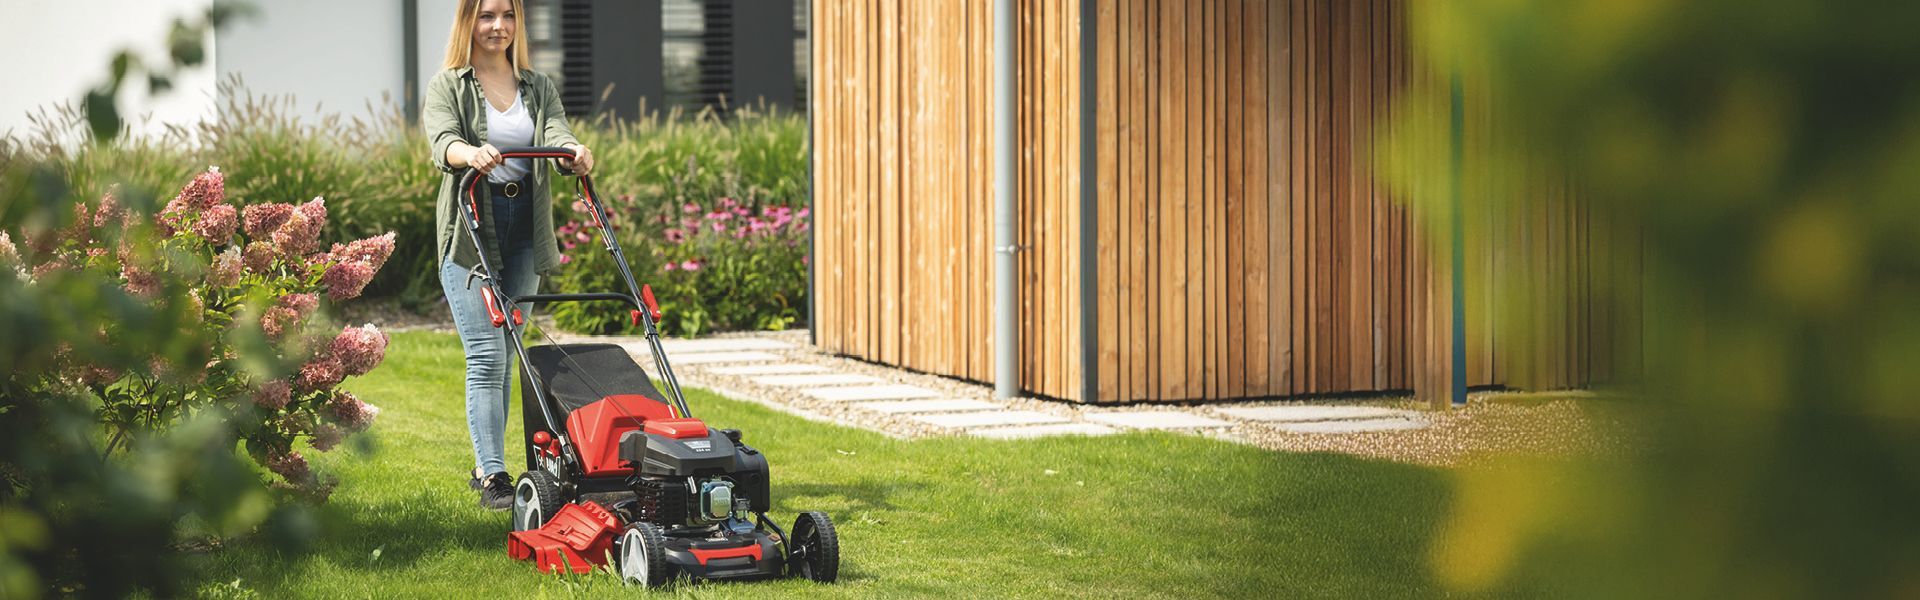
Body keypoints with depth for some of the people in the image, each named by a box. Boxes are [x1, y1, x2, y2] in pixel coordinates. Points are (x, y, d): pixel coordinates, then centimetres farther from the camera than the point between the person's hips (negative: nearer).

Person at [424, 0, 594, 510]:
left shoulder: (539, 89, 14)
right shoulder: (447, 87, 2)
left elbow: (556, 134, -5)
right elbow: (443, 141, -16)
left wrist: (576, 153, -29)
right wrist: (471, 154, -40)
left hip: (525, 230, 4)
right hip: (470, 229, -4)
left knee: (505, 353, 9)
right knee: (487, 353, -11)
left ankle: (486, 466, 17)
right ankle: (493, 475, -12)